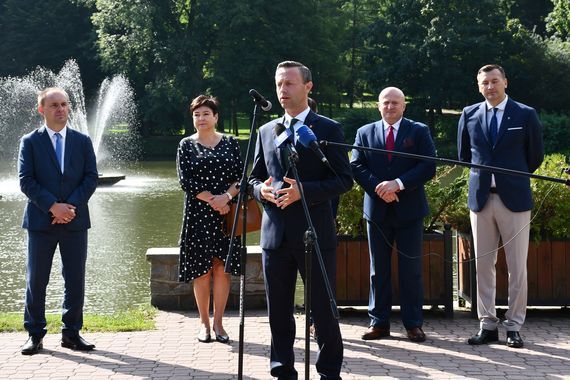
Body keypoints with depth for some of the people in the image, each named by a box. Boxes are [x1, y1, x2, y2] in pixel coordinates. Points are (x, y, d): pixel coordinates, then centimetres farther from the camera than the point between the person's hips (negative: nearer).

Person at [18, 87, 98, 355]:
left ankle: (71, 333, 14)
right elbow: (26, 181, -5)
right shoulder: (30, 142, 3)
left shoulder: (82, 141, 9)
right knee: (36, 280, 2)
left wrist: (71, 206, -11)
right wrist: (53, 206, -15)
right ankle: (35, 335, 12)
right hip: (41, 221, -2)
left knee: (75, 280, 4)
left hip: (75, 221, 2)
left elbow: (91, 178, 3)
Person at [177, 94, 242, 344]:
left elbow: (240, 176, 3)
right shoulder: (186, 146, 4)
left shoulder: (230, 143, 8)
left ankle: (218, 323, 7)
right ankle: (204, 323, 10)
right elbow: (186, 181, -4)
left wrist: (227, 196, -15)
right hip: (197, 214, -1)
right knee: (201, 269, 0)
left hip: (226, 214, 1)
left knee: (222, 267, 0)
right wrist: (212, 200, -13)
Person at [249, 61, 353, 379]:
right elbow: (255, 177, 19)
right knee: (279, 312, 10)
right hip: (275, 234, 4)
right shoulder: (266, 131, 13)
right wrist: (262, 190, -5)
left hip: (315, 233, -4)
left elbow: (344, 180, -5)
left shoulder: (329, 130, -1)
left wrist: (303, 191, -18)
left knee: (323, 310, 2)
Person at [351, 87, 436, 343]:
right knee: (378, 269, 6)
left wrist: (398, 184, -17)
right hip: (377, 209, 2)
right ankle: (378, 322, 12)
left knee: (411, 269, 1)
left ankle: (413, 324, 7)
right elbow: (357, 167, 1)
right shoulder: (364, 133, 9)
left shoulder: (419, 131, 3)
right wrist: (379, 188, -14)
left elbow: (428, 167, -6)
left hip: (409, 209, -2)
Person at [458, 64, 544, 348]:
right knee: (483, 264, 5)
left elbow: (536, 156, 9)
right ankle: (487, 325, 12)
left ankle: (514, 327, 6)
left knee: (517, 267, 0)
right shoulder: (469, 115, 7)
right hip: (480, 197, 3)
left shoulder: (525, 114, 1)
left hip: (514, 197, -2)